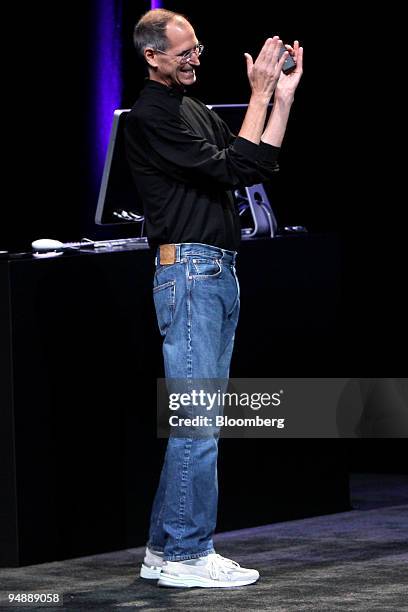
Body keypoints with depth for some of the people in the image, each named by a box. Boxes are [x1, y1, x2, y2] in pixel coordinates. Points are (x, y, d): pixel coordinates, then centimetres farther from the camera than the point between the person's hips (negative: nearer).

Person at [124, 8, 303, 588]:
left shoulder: (195, 110, 18)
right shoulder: (150, 117, -11)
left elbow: (256, 166, 11)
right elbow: (230, 169, -17)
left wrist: (284, 94, 6)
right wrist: (261, 95, -14)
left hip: (219, 275, 10)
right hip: (188, 273, -10)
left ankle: (164, 550, 15)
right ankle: (187, 555, -5)